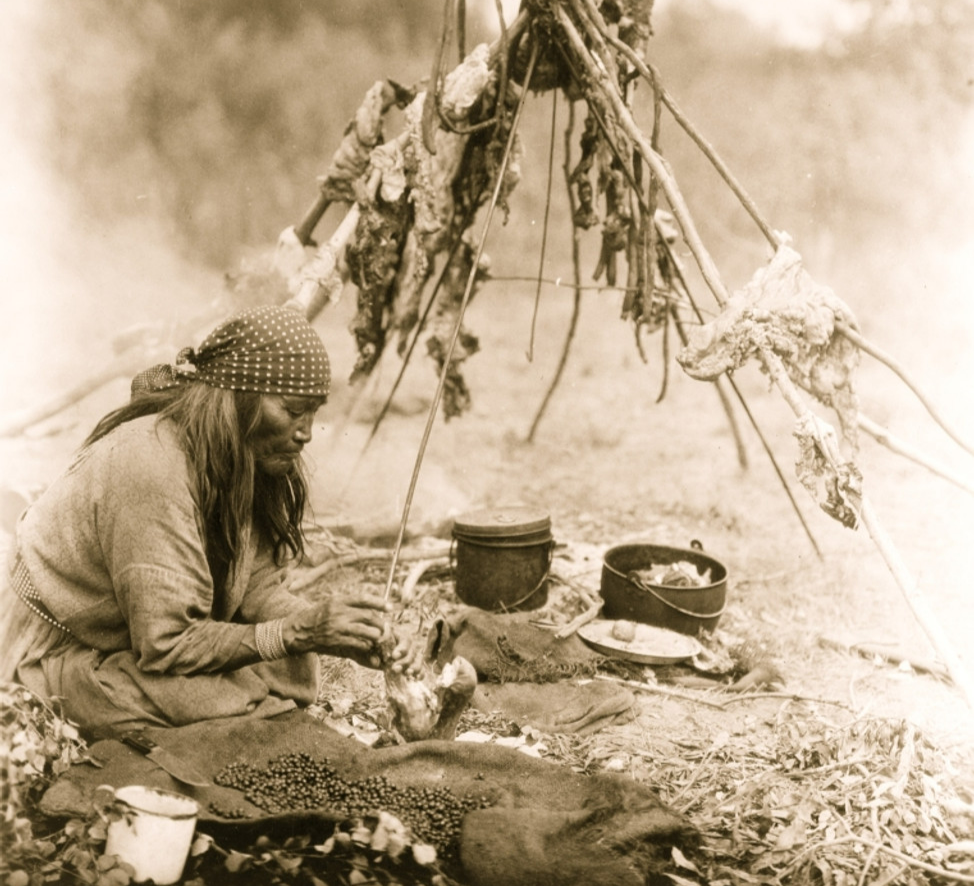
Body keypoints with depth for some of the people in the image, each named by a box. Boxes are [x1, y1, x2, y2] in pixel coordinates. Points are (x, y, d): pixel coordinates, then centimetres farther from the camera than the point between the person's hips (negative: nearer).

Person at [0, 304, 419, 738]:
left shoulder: (242, 457, -5)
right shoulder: (150, 468, -31)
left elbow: (259, 589, -6)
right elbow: (165, 645, -28)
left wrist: (358, 638, -20)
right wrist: (298, 633, -32)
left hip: (142, 641, 9)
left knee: (291, 663, -10)